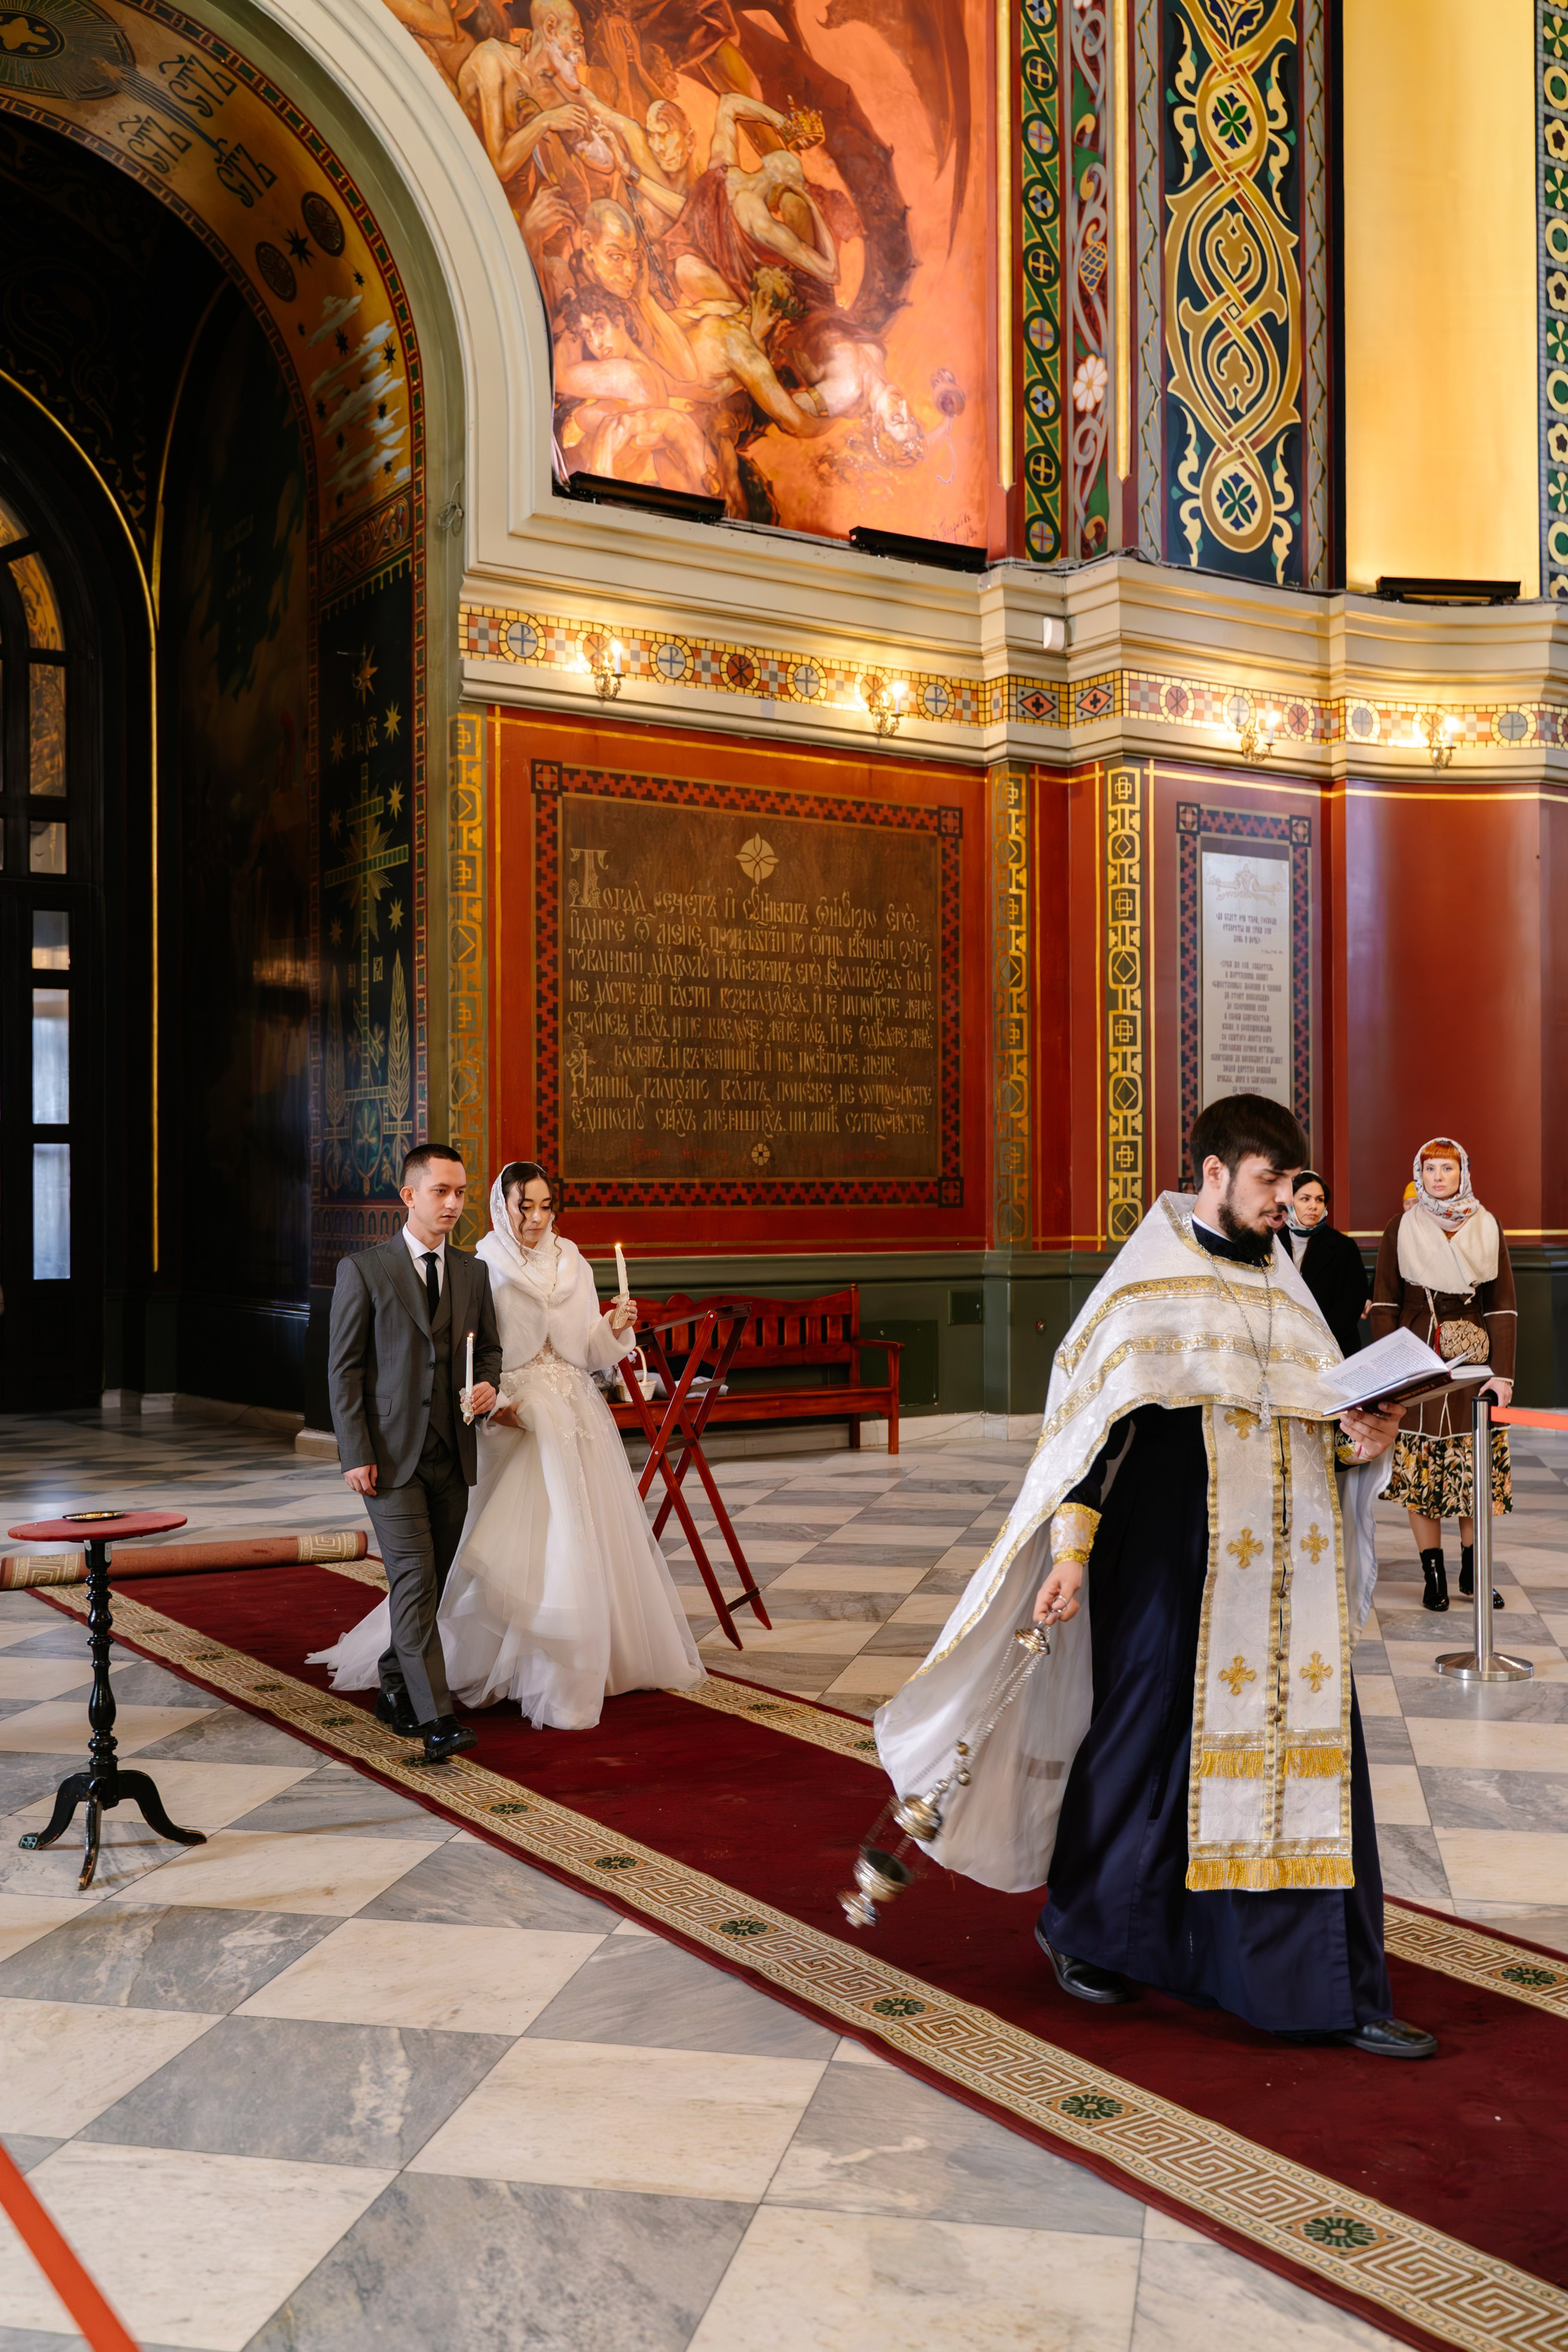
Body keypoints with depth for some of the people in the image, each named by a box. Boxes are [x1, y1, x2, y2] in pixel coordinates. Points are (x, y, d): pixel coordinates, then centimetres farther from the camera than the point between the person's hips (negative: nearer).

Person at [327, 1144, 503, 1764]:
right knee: (414, 1580, -10)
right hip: (390, 1454, -5)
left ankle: (394, 1688, 30)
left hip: (452, 1455, 5)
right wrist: (356, 1454, -10)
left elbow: (489, 1349, 18)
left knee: (429, 1582, 11)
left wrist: (489, 1387, -5)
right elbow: (343, 1368, -5)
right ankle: (436, 1718, -11)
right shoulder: (364, 1270, -4)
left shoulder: (473, 1272, 10)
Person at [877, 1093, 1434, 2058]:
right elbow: (1094, 1423, -10)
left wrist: (1362, 1448, -3)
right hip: (1173, 1569, -6)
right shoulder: (1149, 1283, -6)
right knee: (1147, 1737, 6)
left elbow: (1321, 1424, 19)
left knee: (1313, 1757, 4)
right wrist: (1070, 1552, -17)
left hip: (1287, 1578, 6)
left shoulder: (1287, 1288, 13)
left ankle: (1337, 1988, 15)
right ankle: (1086, 1932, 29)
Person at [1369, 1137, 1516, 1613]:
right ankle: (1433, 1576, 8)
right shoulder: (1401, 1228, 2)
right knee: (1420, 1468, 0)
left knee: (1478, 1468, 2)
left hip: (1473, 1360, 1)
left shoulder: (1487, 1228, 4)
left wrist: (1503, 1373, -6)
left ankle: (1473, 1573, 14)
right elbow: (1384, 1304, 3)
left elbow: (1503, 1307, 3)